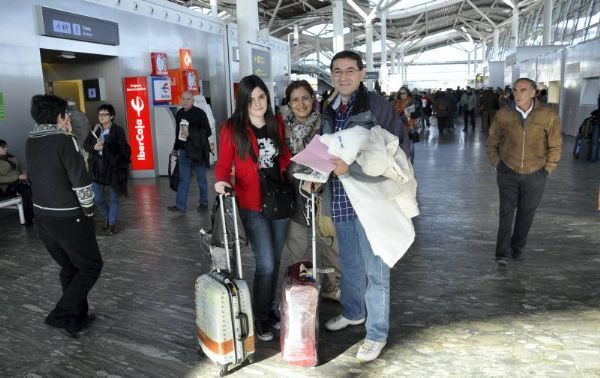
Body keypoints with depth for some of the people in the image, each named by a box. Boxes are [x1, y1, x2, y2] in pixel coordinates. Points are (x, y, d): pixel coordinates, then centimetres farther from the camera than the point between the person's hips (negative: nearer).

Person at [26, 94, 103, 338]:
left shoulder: (31, 142, 6)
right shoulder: (63, 140, -17)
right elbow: (80, 180, -20)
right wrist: (88, 209, -5)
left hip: (42, 216, 8)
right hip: (69, 218, -8)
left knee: (69, 267, 20)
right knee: (91, 266, 7)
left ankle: (79, 316, 30)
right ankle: (62, 315, 5)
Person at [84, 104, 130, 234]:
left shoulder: (118, 130, -8)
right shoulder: (95, 129, 5)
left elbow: (124, 149, -7)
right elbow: (85, 144, 4)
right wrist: (94, 147, -15)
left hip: (112, 168, -4)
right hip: (97, 167, 4)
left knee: (113, 198, 8)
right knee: (96, 198, 8)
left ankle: (112, 223, 23)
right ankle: (107, 217, 34)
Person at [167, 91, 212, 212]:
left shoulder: (200, 113, -8)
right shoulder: (179, 113, 9)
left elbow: (208, 132, -11)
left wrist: (191, 133, -23)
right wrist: (175, 148, 24)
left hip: (198, 151, -5)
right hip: (184, 151, 5)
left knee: (201, 178, 7)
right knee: (183, 179, 4)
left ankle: (204, 203, 20)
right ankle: (180, 205, 7)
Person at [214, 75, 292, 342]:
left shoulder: (277, 124, 6)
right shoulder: (232, 128, -7)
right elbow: (223, 164, -6)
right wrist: (221, 181, -25)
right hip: (253, 204, -4)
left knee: (275, 261, 14)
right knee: (266, 264, -5)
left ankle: (269, 308, 34)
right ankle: (260, 318, 17)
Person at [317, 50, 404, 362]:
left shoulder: (378, 106, -11)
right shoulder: (329, 111, 10)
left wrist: (349, 167, -26)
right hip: (340, 199, 6)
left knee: (374, 268, 5)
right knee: (348, 262, 21)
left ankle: (377, 333, 22)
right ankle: (353, 312, 44)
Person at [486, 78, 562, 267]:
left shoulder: (548, 116, -9)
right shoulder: (503, 114, -7)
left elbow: (555, 146, 1)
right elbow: (492, 142, 6)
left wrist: (547, 169, 0)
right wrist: (497, 164, 2)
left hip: (535, 175, 1)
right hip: (508, 172, 0)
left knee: (526, 214, 12)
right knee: (506, 212, -3)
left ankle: (517, 248, 29)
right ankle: (502, 253, 1)